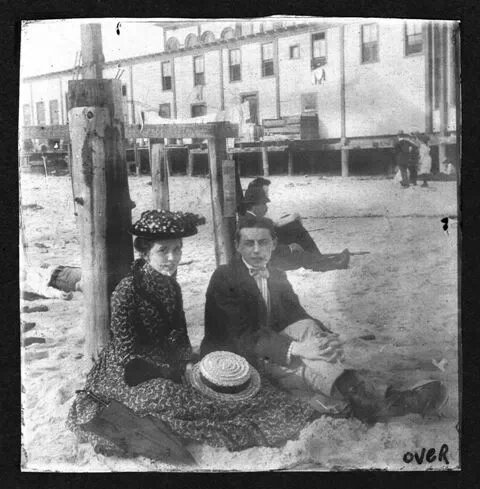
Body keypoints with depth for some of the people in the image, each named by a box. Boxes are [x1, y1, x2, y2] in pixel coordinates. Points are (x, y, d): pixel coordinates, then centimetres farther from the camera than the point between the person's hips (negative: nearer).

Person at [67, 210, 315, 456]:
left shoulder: (171, 285, 4)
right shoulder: (127, 291, -19)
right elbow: (128, 355, -19)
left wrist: (187, 363, -8)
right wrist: (179, 371, -19)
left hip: (168, 366, 7)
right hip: (127, 377, -7)